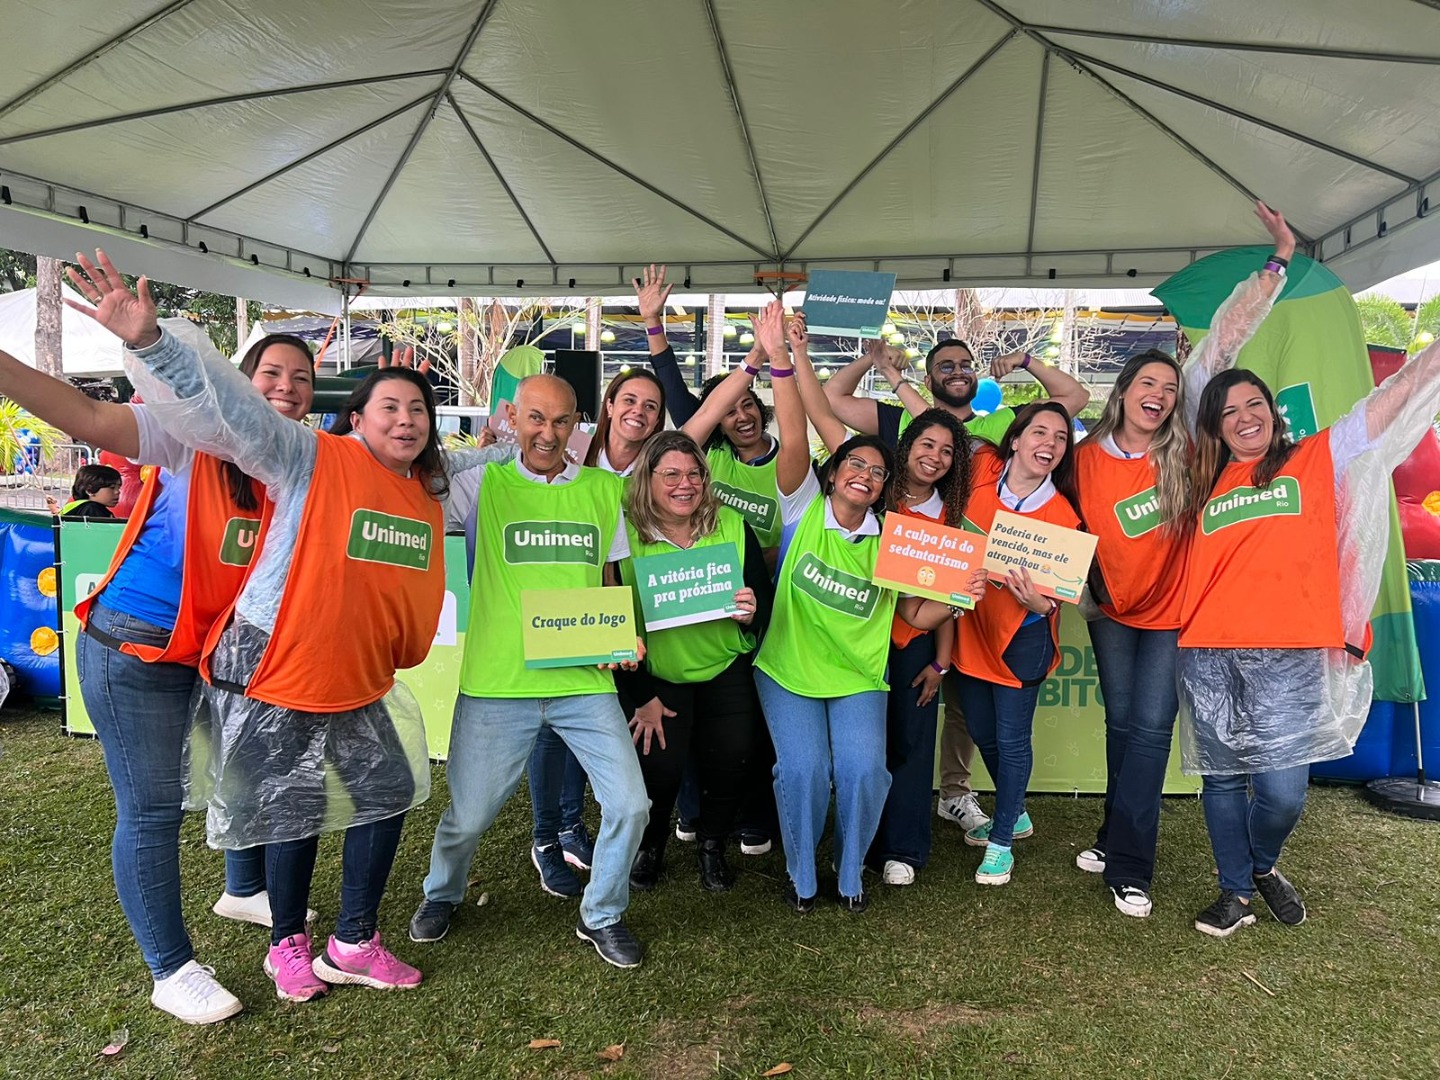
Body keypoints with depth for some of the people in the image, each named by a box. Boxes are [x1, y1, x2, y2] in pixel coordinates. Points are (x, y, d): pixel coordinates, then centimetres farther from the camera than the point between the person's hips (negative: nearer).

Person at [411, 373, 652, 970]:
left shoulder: (605, 490, 8)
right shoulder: (483, 485, 2)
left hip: (584, 680, 2)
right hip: (496, 682, -1)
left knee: (629, 804, -3)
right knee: (467, 816, 10)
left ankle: (602, 916, 24)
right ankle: (442, 893, 44)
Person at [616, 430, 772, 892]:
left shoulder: (733, 526, -5)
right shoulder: (624, 533, -13)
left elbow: (766, 603, 1)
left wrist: (752, 614, -24)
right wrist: (642, 697, -11)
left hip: (726, 670, 2)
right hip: (655, 675, -2)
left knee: (733, 757, -10)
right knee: (659, 763, -14)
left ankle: (712, 846, 20)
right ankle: (648, 846, 18)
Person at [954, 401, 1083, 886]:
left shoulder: (1062, 515, -16)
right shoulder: (983, 470, -10)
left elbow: (1054, 596, -15)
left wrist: (1037, 601, -34)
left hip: (1021, 637, -4)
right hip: (972, 625, 4)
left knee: (1011, 740, 5)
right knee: (982, 734, 18)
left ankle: (1001, 840, 25)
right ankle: (1014, 815, 42)